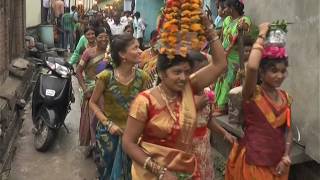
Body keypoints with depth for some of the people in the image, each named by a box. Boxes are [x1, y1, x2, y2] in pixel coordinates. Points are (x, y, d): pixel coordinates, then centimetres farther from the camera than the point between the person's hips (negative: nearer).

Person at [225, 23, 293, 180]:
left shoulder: (286, 97, 3)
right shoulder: (252, 93, -15)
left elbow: (287, 129, 11)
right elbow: (252, 67, -34)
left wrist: (286, 156, -4)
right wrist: (262, 36, -22)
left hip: (277, 162, 6)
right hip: (252, 160, -5)